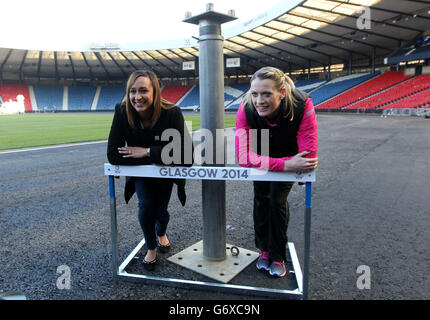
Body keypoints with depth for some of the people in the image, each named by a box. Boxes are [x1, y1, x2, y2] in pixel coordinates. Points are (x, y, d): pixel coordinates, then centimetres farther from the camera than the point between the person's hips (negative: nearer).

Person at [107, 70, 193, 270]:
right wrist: (155, 158, -31)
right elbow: (113, 156, -27)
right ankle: (151, 248, 15)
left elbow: (186, 156, -38)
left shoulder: (171, 113, -31)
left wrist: (147, 152, -33)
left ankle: (161, 233, 44)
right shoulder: (122, 112, -24)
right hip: (140, 173, 1)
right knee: (146, 204, -16)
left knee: (160, 210, 3)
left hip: (166, 172, -1)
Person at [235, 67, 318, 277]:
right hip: (261, 157, 2)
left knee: (277, 200, -7)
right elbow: (244, 156, -38)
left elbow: (309, 156, -37)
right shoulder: (246, 109, -33)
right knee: (261, 198, 1)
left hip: (289, 157, -1)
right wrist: (285, 165, -49)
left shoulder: (302, 105, -36)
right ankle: (264, 250, 23)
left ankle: (277, 257, 13)